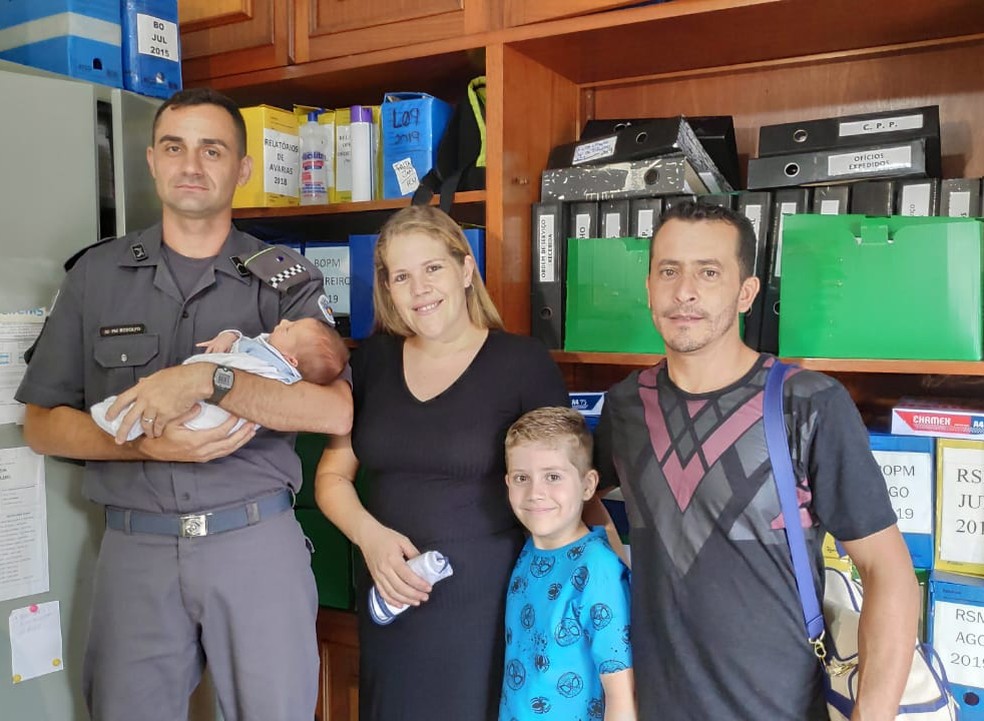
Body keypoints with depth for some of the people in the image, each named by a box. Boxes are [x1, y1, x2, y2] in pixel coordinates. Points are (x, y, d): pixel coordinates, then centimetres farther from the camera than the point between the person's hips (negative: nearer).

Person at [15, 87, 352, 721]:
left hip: (257, 542, -1)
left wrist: (209, 380, -23)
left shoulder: (282, 279, 0)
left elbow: (338, 412, -13)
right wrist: (147, 444, -12)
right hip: (136, 548, 2)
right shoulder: (95, 276, 6)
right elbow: (42, 424, 5)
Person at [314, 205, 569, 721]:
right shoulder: (373, 360, 3)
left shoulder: (523, 361, -9)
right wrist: (370, 536, -9)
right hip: (391, 598, 4)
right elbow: (332, 476, 9)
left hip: (488, 602, -4)